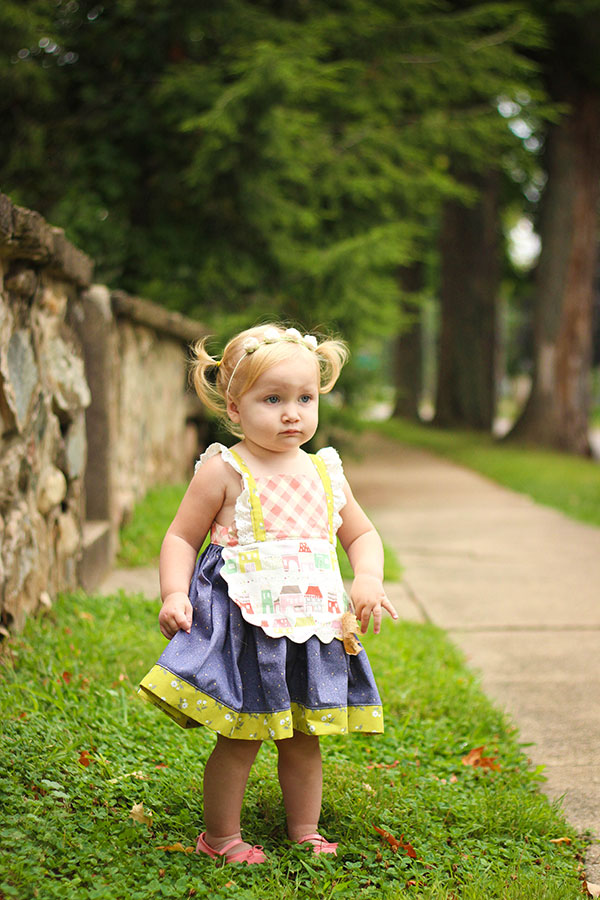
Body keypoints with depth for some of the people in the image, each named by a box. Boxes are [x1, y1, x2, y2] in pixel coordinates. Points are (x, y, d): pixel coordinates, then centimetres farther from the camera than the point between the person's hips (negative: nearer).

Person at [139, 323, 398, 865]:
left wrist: (369, 580, -2)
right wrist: (175, 594, -17)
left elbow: (362, 535, 17)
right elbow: (182, 538, -3)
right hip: (245, 621, -5)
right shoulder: (224, 470, -7)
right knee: (243, 737, 0)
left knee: (304, 737, 14)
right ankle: (221, 837, 19)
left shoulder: (323, 472, 9)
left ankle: (306, 833, 29)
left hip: (311, 623, 5)